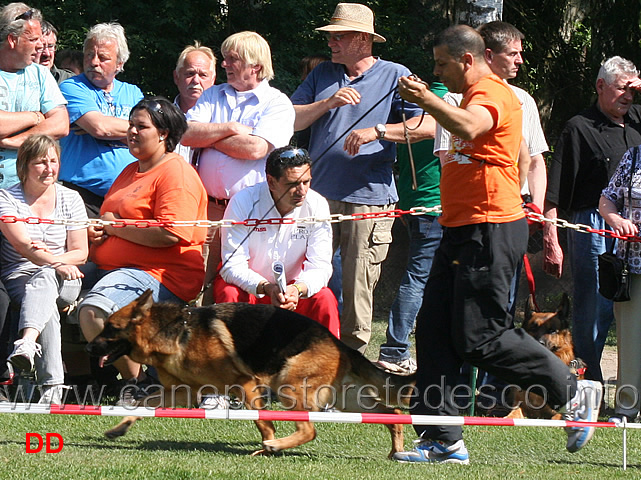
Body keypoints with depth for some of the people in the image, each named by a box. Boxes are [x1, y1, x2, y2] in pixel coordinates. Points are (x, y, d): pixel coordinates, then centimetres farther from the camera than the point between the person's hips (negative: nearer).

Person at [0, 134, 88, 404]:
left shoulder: (70, 199, 12)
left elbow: (80, 252, 9)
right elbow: (22, 244, -12)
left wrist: (56, 262, -13)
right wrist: (55, 263, -29)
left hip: (63, 281, 1)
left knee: (45, 278, -38)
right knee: (46, 306, -36)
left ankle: (27, 343, -65)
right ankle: (52, 387, -50)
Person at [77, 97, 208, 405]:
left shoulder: (176, 173, -7)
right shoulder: (131, 171, 24)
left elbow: (170, 235, -20)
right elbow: (113, 219, 37)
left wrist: (116, 226, -10)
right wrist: (96, 232, 11)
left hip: (159, 274, -9)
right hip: (112, 270, 9)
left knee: (93, 311, -32)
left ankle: (138, 382, -17)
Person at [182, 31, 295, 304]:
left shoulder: (277, 103, 3)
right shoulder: (213, 95, 19)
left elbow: (255, 148, -13)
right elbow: (186, 135, 5)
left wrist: (208, 137, 0)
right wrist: (230, 129, -4)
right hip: (210, 208, 4)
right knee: (207, 281, 1)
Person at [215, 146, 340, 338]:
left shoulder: (317, 206, -14)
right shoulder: (243, 202, -21)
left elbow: (320, 266, -16)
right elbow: (232, 267, -23)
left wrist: (298, 289, -39)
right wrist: (266, 287, -41)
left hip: (293, 285, 2)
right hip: (248, 284, -2)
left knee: (325, 299, -25)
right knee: (231, 296, -33)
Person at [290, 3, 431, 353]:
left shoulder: (395, 76, 4)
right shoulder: (322, 75, 16)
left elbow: (426, 126, -7)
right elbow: (290, 122, 10)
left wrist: (377, 131, -16)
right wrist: (327, 104, -5)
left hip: (369, 199, -3)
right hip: (319, 196, 3)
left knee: (358, 289, -2)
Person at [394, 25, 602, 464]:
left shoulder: (491, 93, -12)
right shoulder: (476, 96, 23)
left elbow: (469, 127, -35)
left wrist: (427, 98, -34)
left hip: (490, 229, -11)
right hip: (462, 229, 11)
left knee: (479, 338, -10)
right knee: (434, 331, 3)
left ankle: (574, 393, 5)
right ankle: (442, 440, 4)